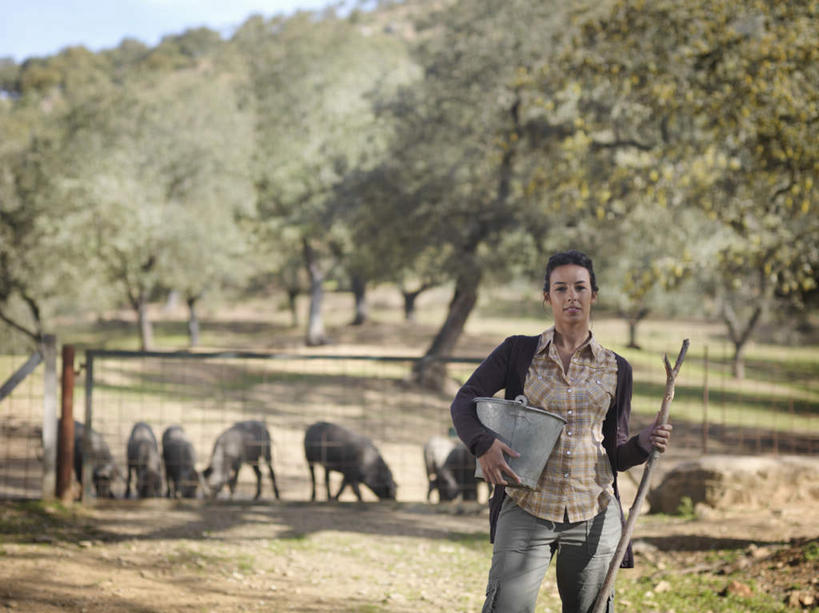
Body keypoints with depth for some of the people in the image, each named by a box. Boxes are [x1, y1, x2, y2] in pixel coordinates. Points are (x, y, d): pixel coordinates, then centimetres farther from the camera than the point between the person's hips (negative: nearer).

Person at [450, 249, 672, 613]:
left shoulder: (615, 370, 11)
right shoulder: (519, 352, 6)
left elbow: (616, 453, 14)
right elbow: (463, 402, 0)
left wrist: (644, 444, -8)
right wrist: (483, 443, -20)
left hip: (593, 513, 2)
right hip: (527, 509, -2)